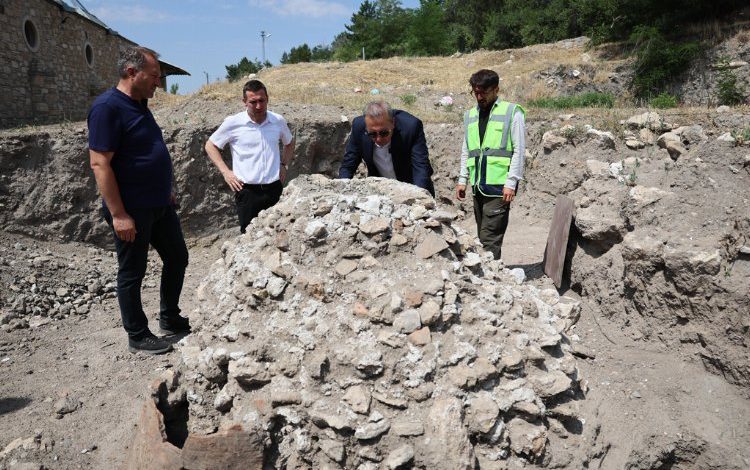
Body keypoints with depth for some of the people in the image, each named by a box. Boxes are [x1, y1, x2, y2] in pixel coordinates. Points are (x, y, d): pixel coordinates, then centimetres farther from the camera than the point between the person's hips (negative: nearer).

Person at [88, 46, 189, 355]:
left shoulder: (139, 105, 10)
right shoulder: (108, 107, -18)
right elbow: (100, 164, -21)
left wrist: (166, 191, 21)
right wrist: (118, 214, -23)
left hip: (159, 205, 9)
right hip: (131, 211, -9)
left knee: (177, 257, 17)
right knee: (132, 273, 5)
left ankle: (170, 319, 32)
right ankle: (138, 336, 20)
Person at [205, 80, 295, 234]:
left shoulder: (278, 121, 2)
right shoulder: (233, 123, -7)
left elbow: (289, 143, 23)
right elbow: (210, 145, 6)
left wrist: (285, 165, 10)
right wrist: (225, 172, -3)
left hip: (274, 188, 3)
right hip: (247, 191, -3)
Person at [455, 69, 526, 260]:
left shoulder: (512, 112, -3)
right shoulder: (470, 115, 14)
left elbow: (519, 150, -7)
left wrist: (511, 183, -13)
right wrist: (462, 180, 11)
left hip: (500, 185, -6)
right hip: (478, 186, 6)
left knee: (490, 237, -11)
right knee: (483, 235, 10)